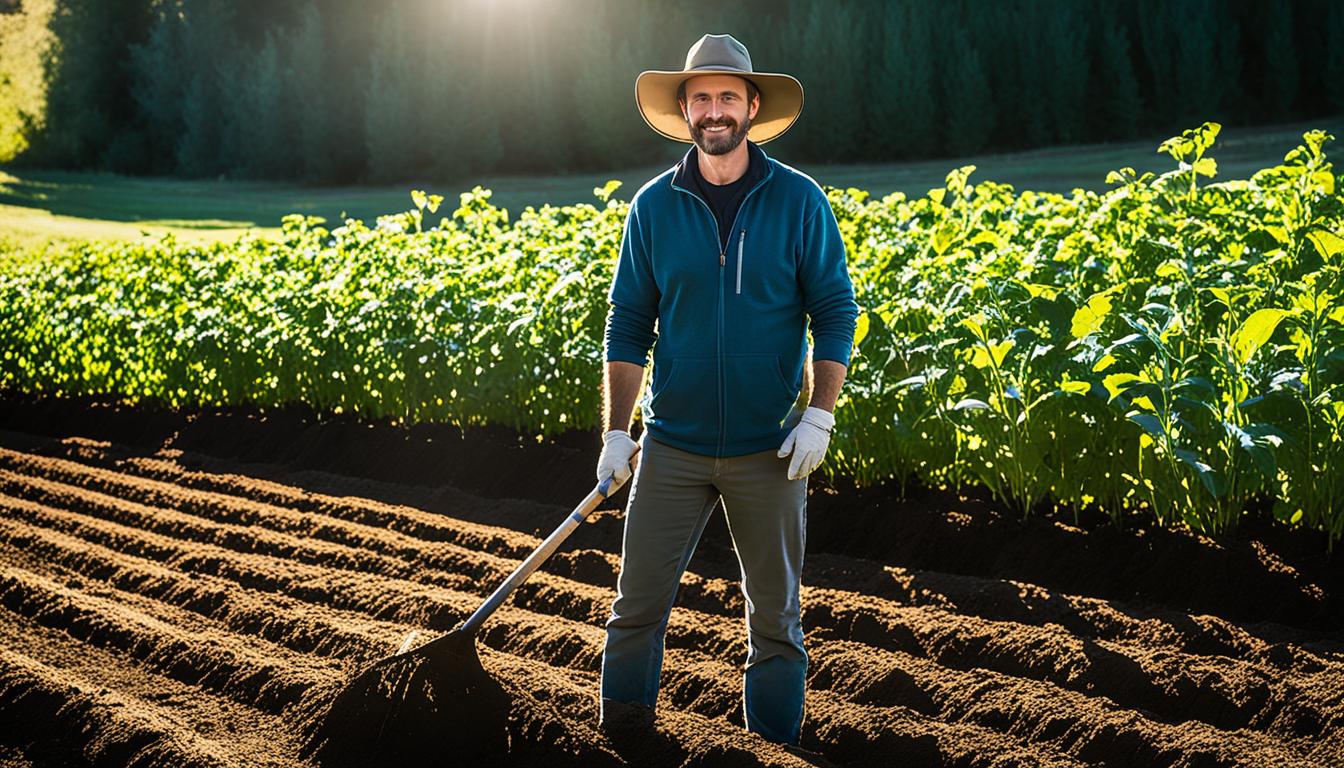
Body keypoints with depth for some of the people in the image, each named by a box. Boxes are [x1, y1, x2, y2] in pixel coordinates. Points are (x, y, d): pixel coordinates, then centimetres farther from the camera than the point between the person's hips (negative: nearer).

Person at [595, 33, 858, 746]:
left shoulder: (798, 201, -2)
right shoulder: (654, 205, 1)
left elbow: (835, 312, 0)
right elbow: (628, 324, 5)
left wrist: (819, 417, -10)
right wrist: (615, 431, 0)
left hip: (768, 448, -1)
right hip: (673, 445, 1)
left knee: (775, 619, 8)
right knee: (636, 606, 2)